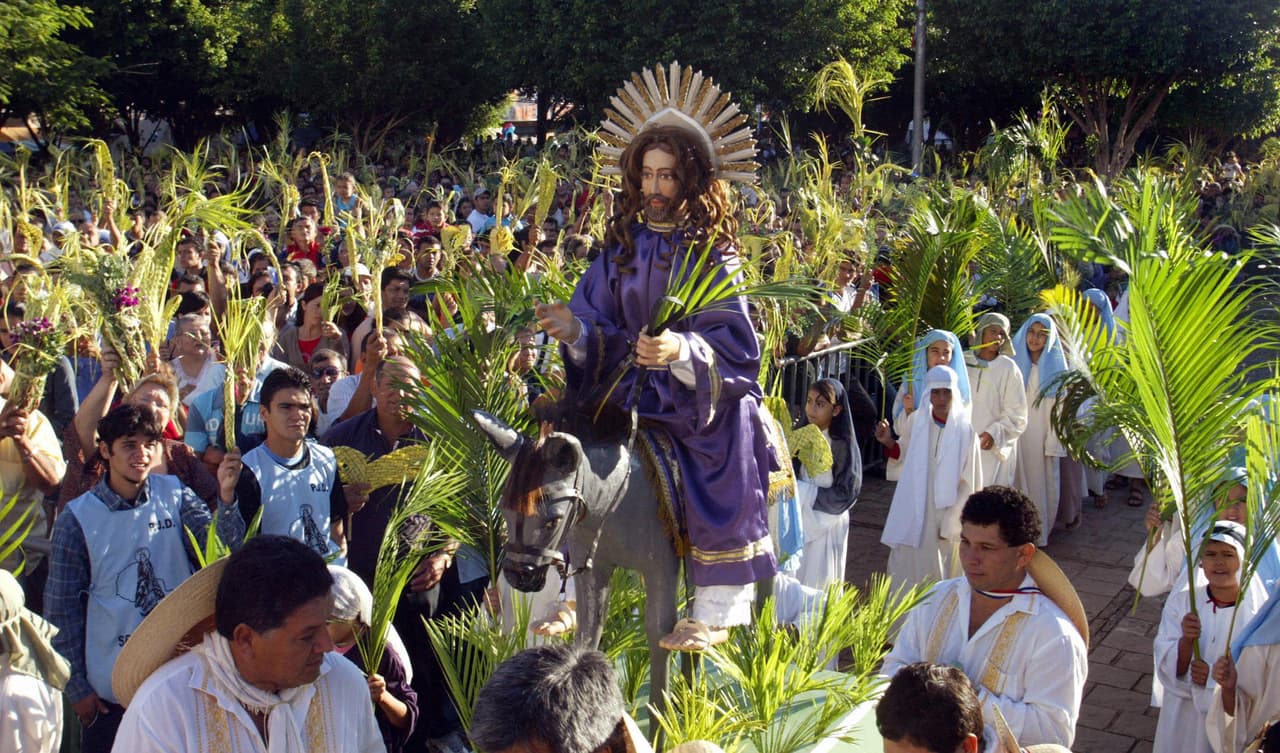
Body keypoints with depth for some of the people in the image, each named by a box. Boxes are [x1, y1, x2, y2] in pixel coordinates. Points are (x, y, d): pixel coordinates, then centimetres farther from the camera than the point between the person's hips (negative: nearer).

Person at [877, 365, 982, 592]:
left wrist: (952, 522, -6)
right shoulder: (916, 421, -3)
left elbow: (969, 483, -5)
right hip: (913, 511, 2)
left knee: (939, 575, 4)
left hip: (945, 512, -2)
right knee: (906, 570, 5)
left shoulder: (964, 429, -9)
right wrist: (888, 442, -7)